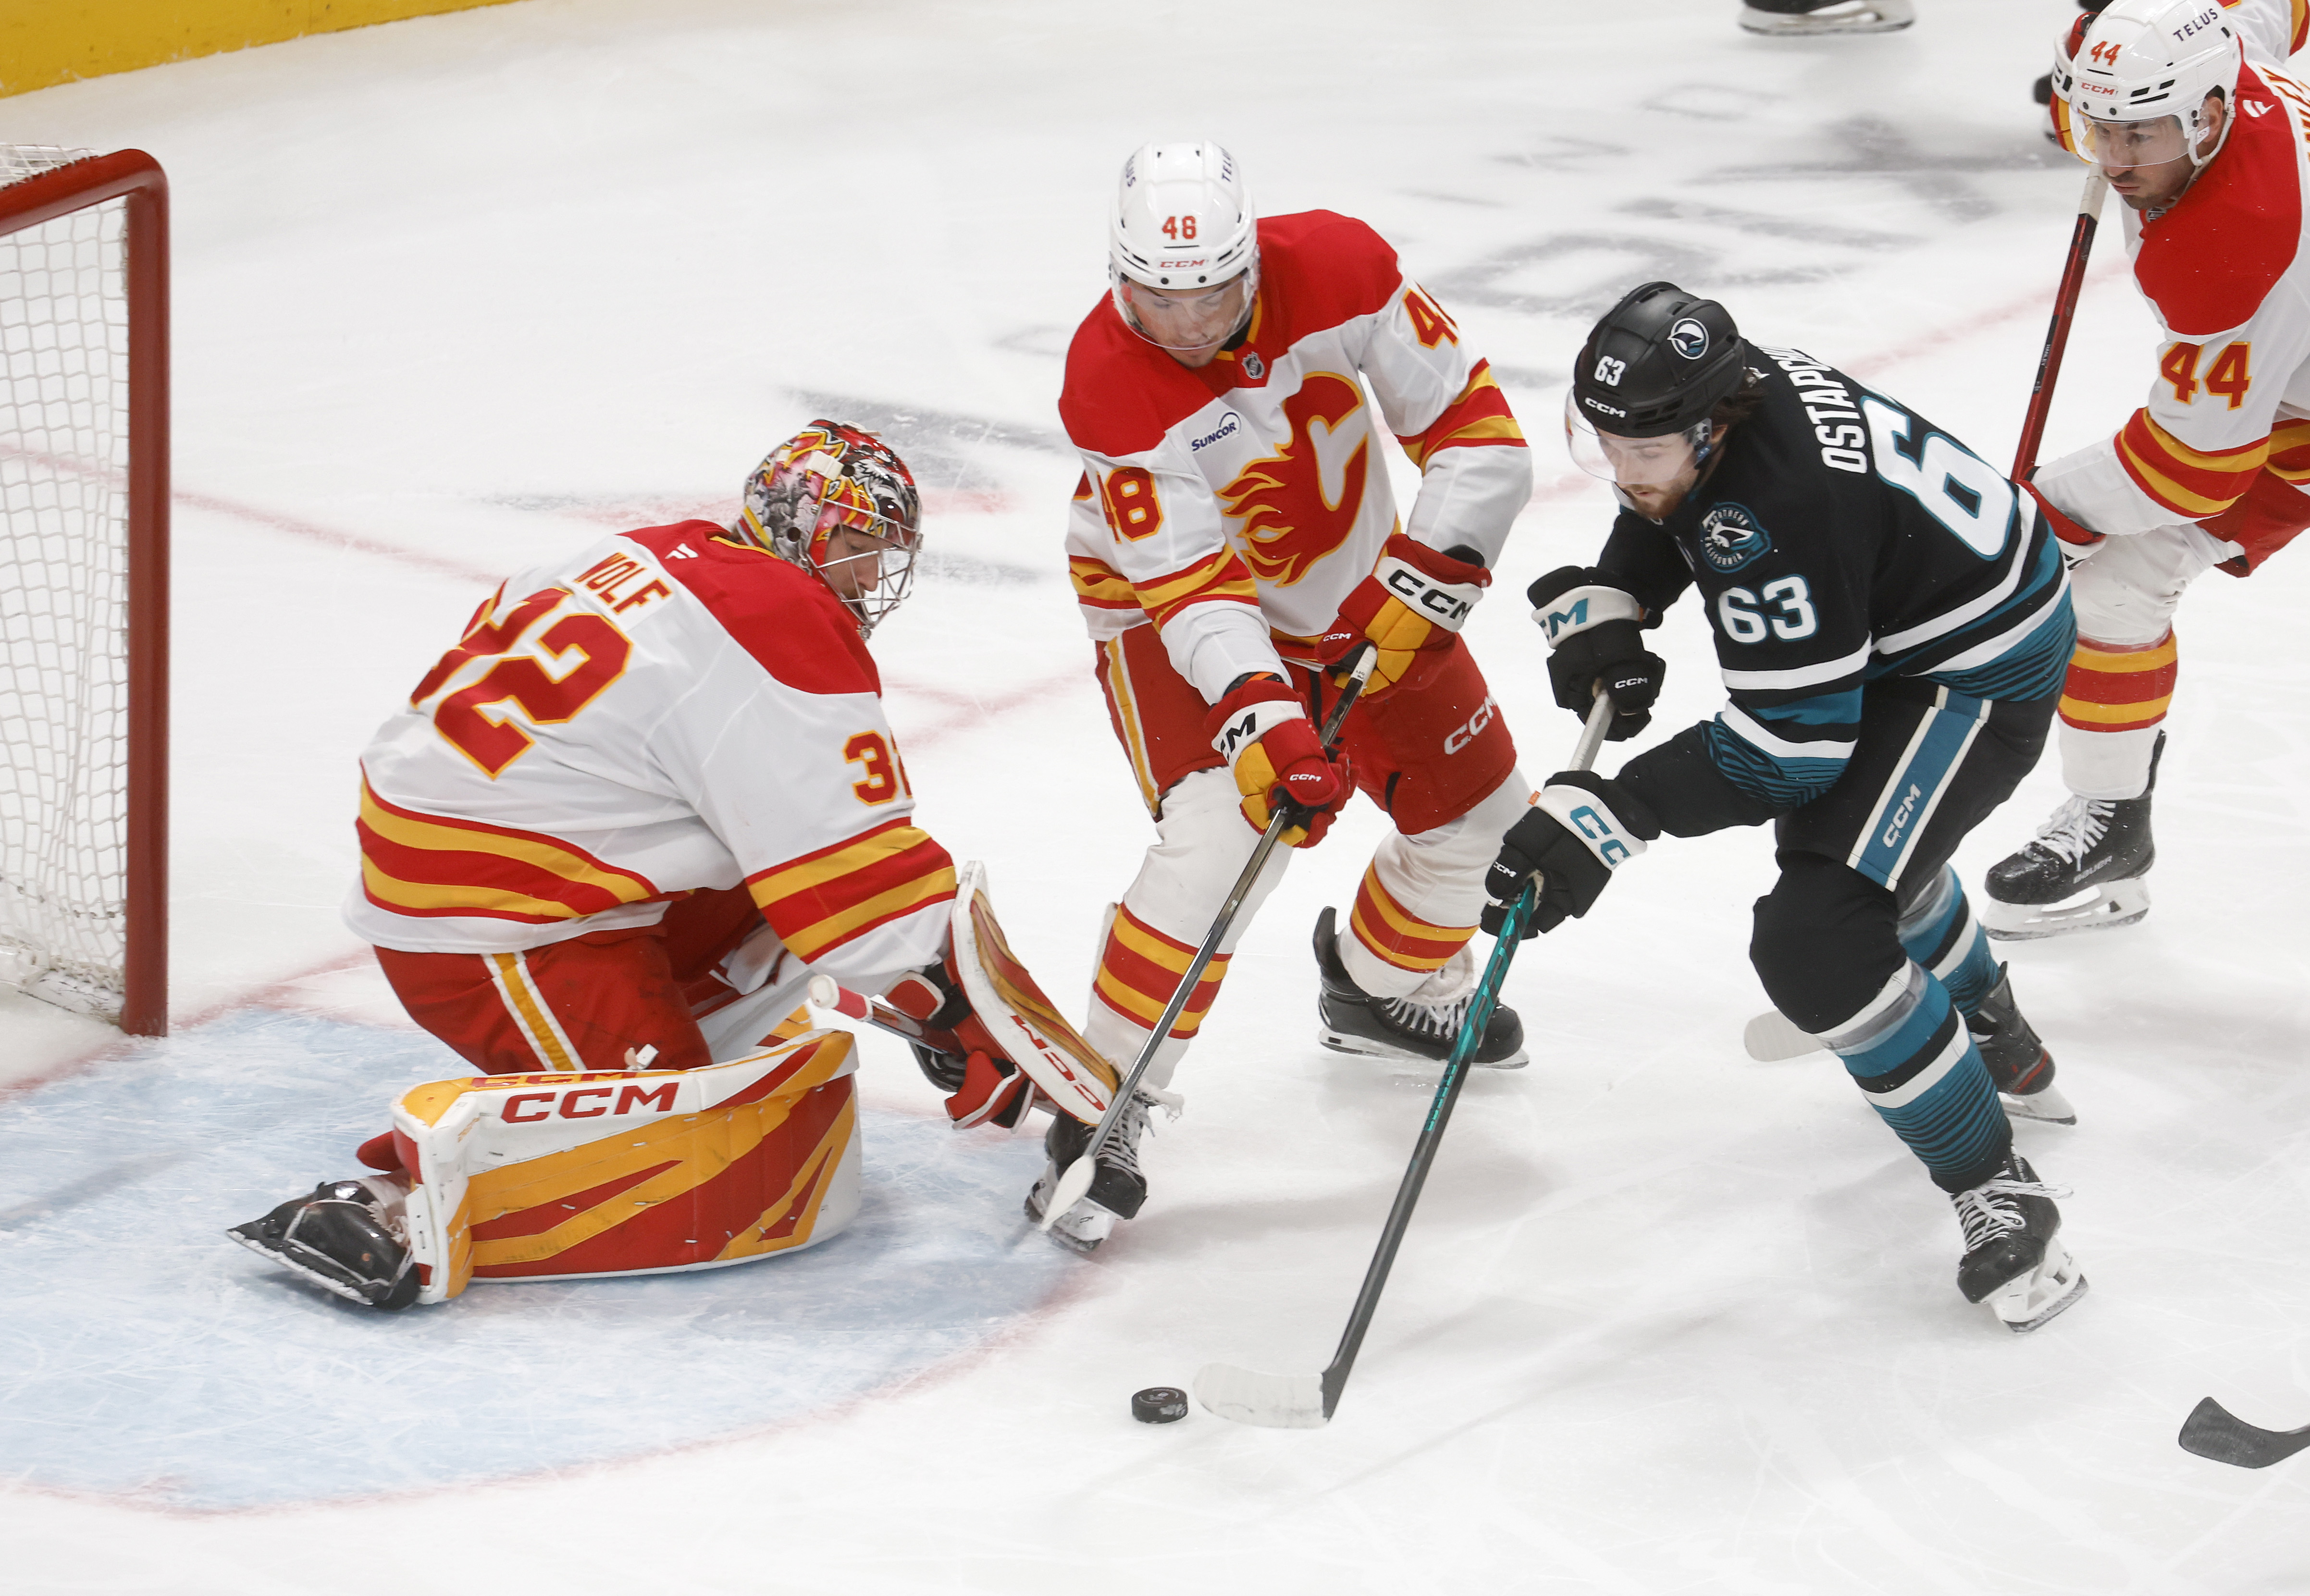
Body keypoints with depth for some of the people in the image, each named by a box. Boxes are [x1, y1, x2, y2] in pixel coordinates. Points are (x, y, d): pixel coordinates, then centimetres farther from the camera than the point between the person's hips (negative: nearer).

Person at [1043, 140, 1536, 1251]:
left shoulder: (1338, 271, -26)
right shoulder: (1110, 387, -32)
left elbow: (1474, 426, -17)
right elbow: (1191, 590, -32)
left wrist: (1425, 579, -24)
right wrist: (1261, 719, -44)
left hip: (1355, 588, 5)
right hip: (1170, 602, -5)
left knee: (1478, 808, 12)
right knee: (1221, 835, -27)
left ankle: (1380, 988, 42)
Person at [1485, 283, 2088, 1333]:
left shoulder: (1773, 518, -38)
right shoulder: (1720, 385, -11)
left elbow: (1784, 747, -34)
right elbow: (1659, 515, 12)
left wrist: (1610, 815, -35)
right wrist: (1605, 609, -6)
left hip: (1982, 671, -11)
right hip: (1892, 623, 11)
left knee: (1819, 944, -23)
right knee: (1857, 823, 36)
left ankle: (1998, 1195, -9)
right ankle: (1991, 1040, 62)